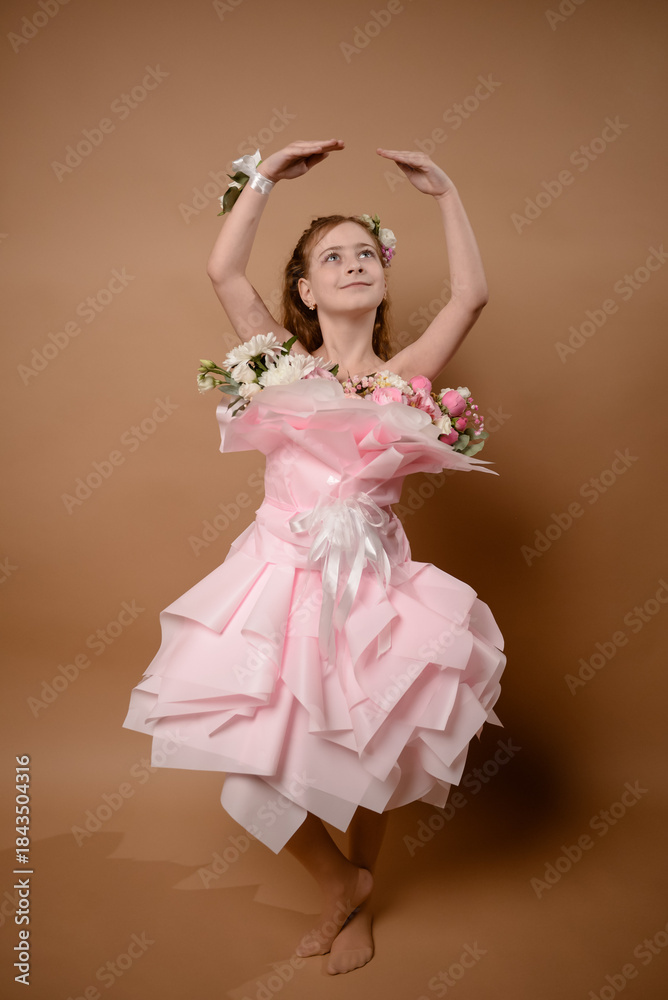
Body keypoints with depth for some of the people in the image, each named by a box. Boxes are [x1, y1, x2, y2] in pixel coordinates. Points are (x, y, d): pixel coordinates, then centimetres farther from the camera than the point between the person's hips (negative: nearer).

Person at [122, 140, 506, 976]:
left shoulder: (404, 373, 5)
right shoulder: (282, 364, 5)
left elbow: (471, 295, -3)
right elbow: (222, 271, -1)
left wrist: (445, 194, 2)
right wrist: (267, 177, 3)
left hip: (371, 584, 0)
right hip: (280, 578, 0)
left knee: (370, 767, 13)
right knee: (253, 782, 1)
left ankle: (355, 897, 44)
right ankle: (340, 884, 32)